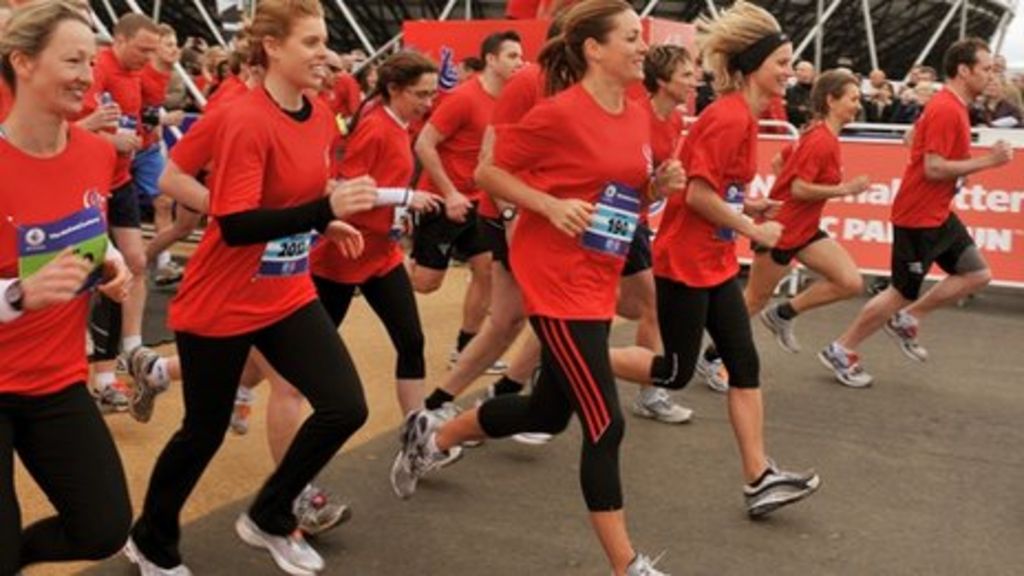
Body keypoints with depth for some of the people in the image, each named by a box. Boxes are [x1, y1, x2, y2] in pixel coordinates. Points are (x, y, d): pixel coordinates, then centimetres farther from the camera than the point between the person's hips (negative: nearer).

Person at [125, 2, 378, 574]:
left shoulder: (321, 117, 2)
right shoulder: (246, 121, -22)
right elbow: (234, 225, -29)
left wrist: (329, 221, 4)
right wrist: (326, 209, -36)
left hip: (290, 296, 7)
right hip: (221, 306, -7)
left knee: (346, 407, -4)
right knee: (204, 433, 7)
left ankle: (269, 519, 20)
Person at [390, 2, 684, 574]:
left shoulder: (638, 116, 8)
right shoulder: (559, 113, -15)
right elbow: (487, 172, -9)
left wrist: (663, 182, 0)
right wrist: (551, 206, -21)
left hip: (598, 284, 9)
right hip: (559, 284, -9)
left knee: (549, 412, 19)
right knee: (605, 423, -6)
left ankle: (433, 435, 42)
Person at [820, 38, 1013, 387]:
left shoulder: (953, 106, 10)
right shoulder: (946, 110, -21)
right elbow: (933, 168, -26)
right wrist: (988, 161, -22)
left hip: (938, 214, 10)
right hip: (918, 218, -10)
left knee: (977, 275, 10)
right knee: (902, 293, 0)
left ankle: (906, 320, 19)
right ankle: (841, 352, 13)